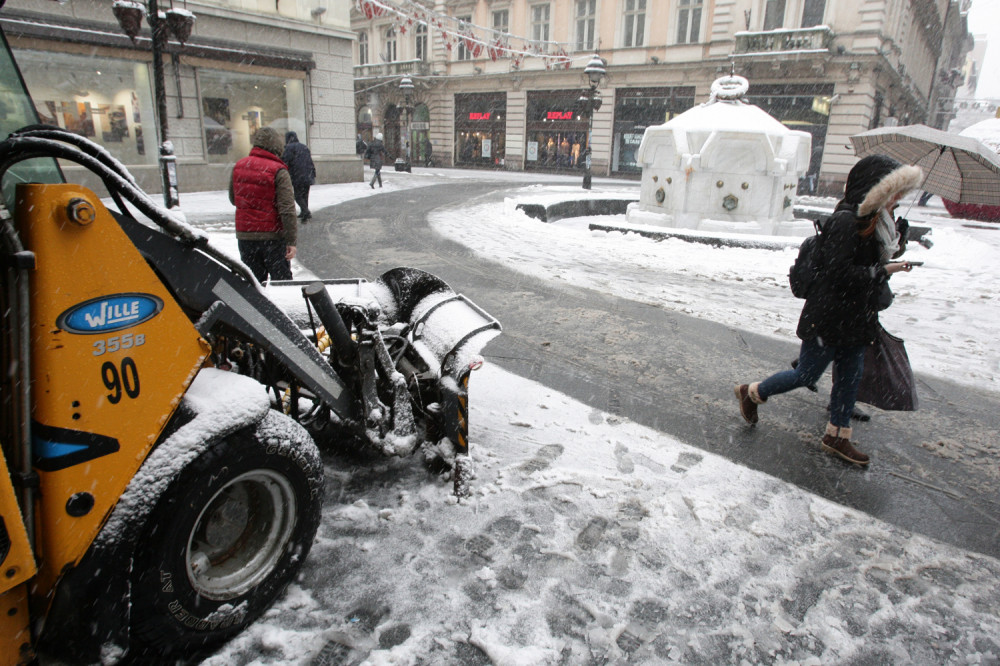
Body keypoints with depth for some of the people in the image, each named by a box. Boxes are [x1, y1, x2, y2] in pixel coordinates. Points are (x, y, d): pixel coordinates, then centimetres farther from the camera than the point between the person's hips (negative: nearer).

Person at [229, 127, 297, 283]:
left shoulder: (238, 166, 6)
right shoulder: (278, 171, -13)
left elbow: (233, 199, 18)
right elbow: (287, 209, -18)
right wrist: (291, 241, -17)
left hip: (244, 235, 5)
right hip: (273, 236, -5)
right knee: (282, 281, 6)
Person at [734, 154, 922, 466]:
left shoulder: (871, 222, 10)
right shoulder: (844, 221, -21)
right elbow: (840, 273, -25)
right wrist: (882, 271, -18)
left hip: (854, 319, 10)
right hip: (830, 319, -10)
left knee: (850, 376, 14)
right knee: (807, 374, 2)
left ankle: (837, 436, 27)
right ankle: (751, 393, 22)